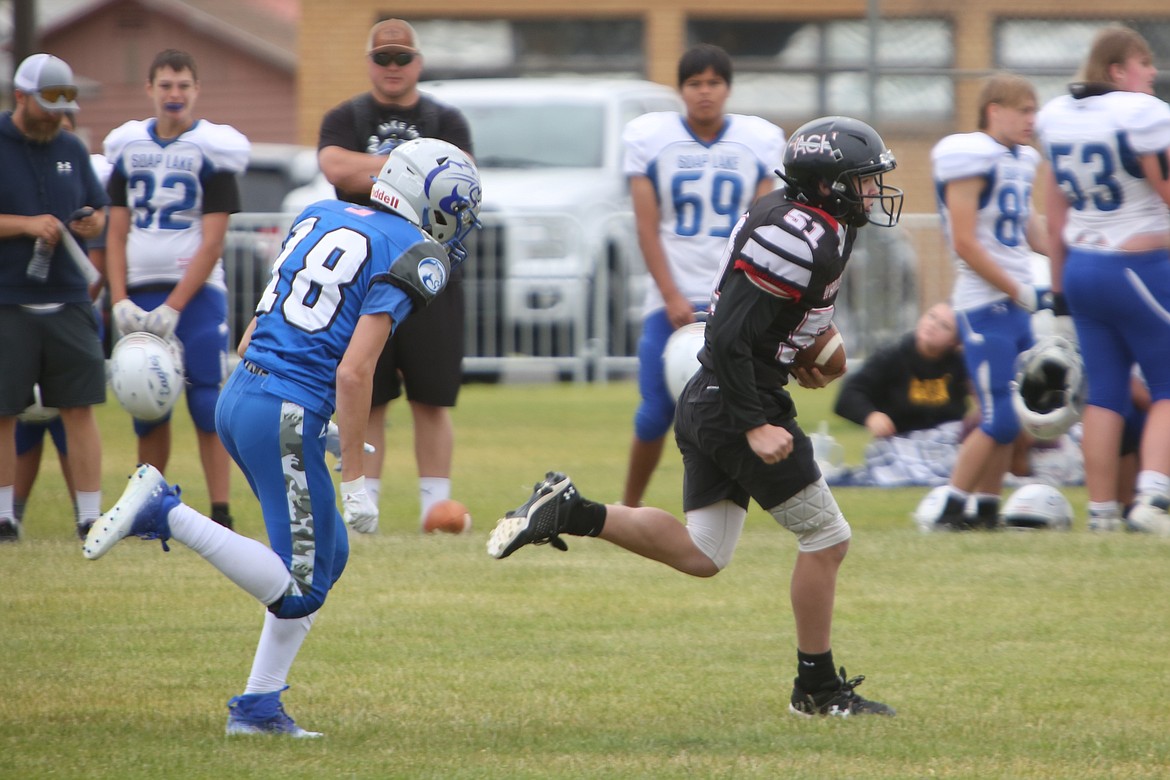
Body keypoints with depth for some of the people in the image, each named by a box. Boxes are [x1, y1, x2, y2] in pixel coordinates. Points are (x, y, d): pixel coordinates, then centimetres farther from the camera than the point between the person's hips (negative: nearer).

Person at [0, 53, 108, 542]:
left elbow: (98, 207, 21)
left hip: (68, 302, 4)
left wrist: (93, 223, -2)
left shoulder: (72, 150, 12)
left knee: (80, 409, 0)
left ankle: (91, 517, 3)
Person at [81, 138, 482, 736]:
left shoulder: (319, 217, 15)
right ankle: (165, 513, -10)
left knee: (327, 555, 19)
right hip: (288, 417, -9)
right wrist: (354, 480, -12)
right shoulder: (413, 255, -8)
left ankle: (259, 706, 17)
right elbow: (353, 372, -16)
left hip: (237, 396, 9)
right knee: (301, 590, 0)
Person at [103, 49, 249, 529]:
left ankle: (220, 511, -3)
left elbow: (211, 242, -8)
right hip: (140, 292, 4)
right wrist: (120, 300, -2)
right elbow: (116, 233, 11)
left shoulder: (212, 149, -4)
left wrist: (173, 307, -13)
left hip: (195, 292, -4)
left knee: (206, 403, -6)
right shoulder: (128, 146, 9)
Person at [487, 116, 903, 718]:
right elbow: (729, 336, -25)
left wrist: (794, 360, 13)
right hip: (737, 404, -10)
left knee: (699, 555, 12)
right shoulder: (801, 239, -20)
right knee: (826, 538, 0)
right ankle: (818, 688, 8)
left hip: (706, 402, 10)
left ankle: (569, 512, 6)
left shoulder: (790, 216, 11)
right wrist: (755, 426, -24)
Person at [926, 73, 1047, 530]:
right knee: (999, 421, -9)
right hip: (984, 307, -8)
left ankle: (987, 510, 19)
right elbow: (965, 243, -16)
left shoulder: (1021, 161, 14)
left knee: (1012, 420, 10)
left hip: (1016, 306, 8)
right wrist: (1018, 290, -13)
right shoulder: (971, 159, -13)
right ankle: (951, 510, 0)